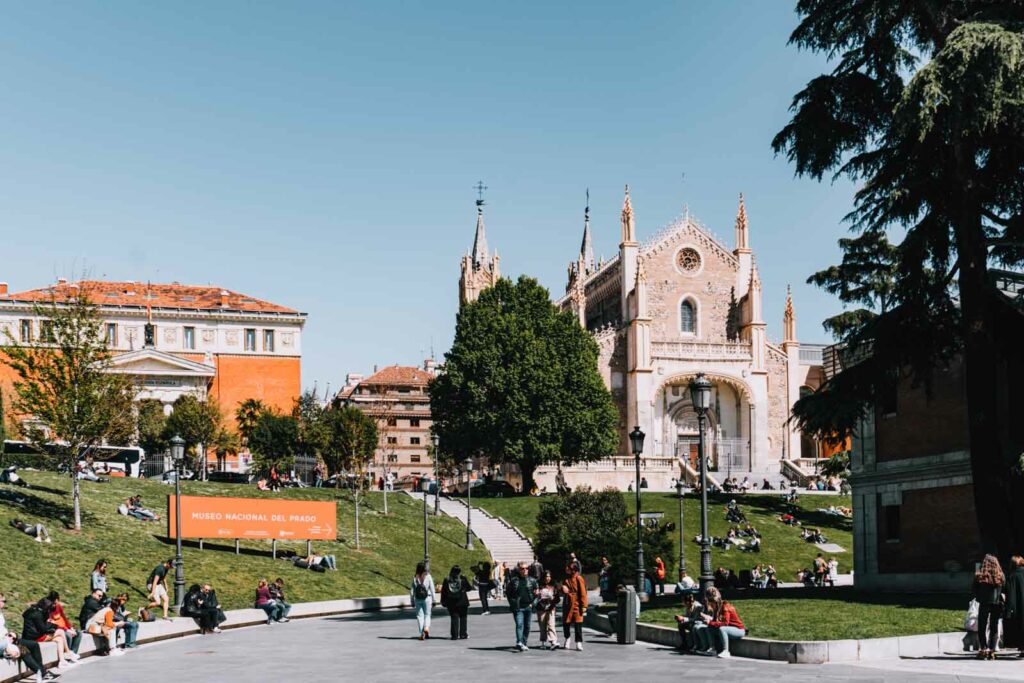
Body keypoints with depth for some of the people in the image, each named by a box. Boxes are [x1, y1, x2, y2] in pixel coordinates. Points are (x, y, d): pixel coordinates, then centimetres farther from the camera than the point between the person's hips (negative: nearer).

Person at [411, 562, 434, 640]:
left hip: (418, 599, 1)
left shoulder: (415, 578, 0)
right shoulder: (428, 577, -3)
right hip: (427, 598, -1)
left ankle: (422, 633, 3)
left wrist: (412, 601, 9)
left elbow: (412, 591, 1)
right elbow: (432, 589, -3)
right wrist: (433, 601, 3)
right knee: (427, 615, 10)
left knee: (419, 615, 7)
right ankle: (426, 627, -15)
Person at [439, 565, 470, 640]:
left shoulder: (447, 580, 0)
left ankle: (455, 635, 1)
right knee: (463, 618, 9)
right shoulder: (462, 579, -5)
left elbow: (443, 591, 1)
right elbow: (469, 588, 3)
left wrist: (443, 602, 7)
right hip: (462, 602, -2)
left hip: (451, 603, 2)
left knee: (454, 619, 5)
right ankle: (463, 634, 8)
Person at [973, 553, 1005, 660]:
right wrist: (1000, 599, 15)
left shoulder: (979, 576, -5)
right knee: (994, 628, 9)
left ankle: (984, 648, -6)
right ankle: (992, 651, 5)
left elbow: (975, 591, 0)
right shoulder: (1000, 576, -2)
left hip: (984, 604, -1)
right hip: (997, 604, 1)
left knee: (982, 627, 7)